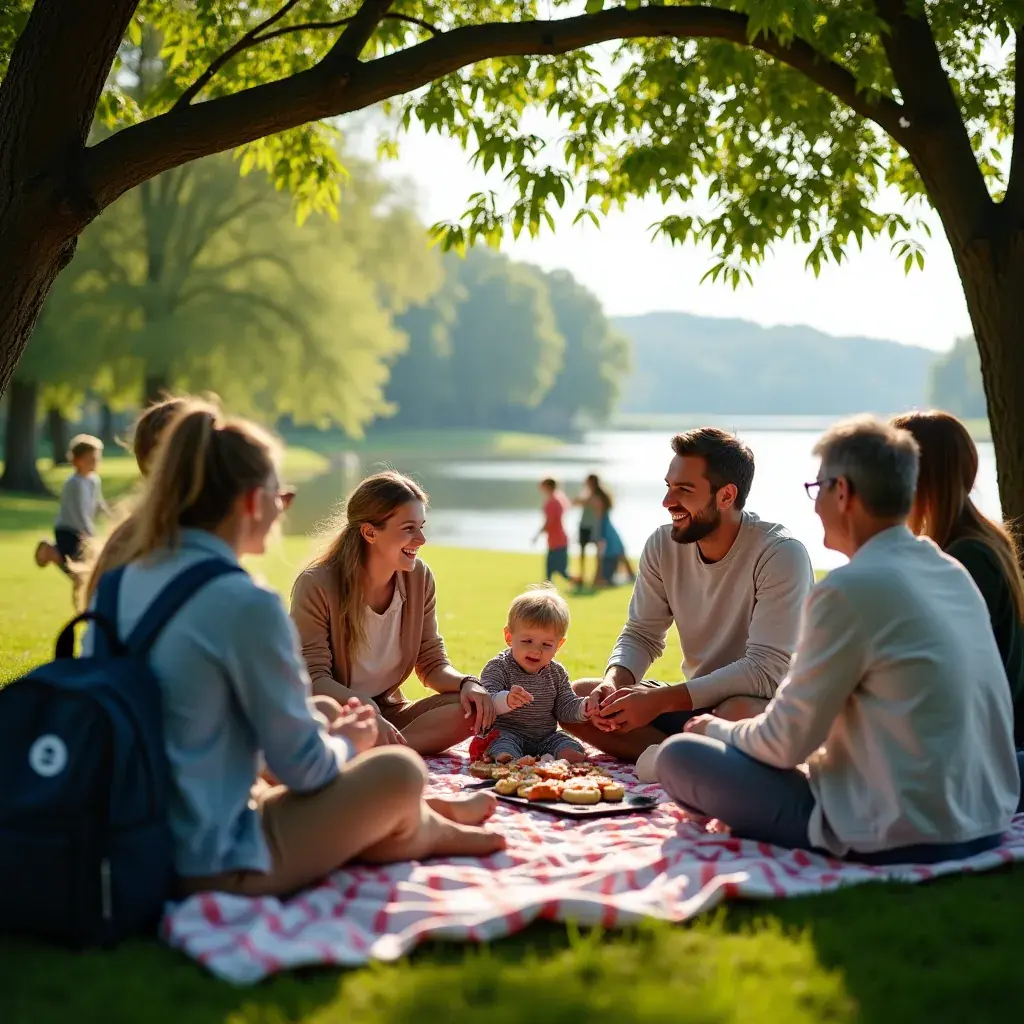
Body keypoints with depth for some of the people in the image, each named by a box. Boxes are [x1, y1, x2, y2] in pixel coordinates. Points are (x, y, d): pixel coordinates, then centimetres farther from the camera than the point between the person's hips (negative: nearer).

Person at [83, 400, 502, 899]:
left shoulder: (123, 582, 3)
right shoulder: (245, 603, -21)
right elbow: (302, 767, -12)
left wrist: (323, 728, 22)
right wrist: (344, 743, 11)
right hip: (209, 861, -9)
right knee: (399, 772, 6)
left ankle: (422, 819, 44)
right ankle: (425, 831, 39)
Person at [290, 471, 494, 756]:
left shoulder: (420, 578, 1)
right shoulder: (317, 585, -15)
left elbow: (432, 663, 5)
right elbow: (313, 677, -18)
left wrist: (467, 683, -18)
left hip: (388, 711, 6)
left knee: (474, 707, -20)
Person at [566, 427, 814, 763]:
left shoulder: (781, 553, -20)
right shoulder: (663, 544, -2)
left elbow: (766, 670, -27)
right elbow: (641, 635, 5)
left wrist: (661, 700, -31)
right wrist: (614, 682, -19)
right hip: (698, 703, 7)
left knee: (739, 712, -41)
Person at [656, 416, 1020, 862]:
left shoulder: (849, 589, -18)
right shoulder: (954, 574, 7)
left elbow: (786, 744, -12)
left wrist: (719, 729, 9)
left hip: (902, 839, -9)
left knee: (678, 756, -3)